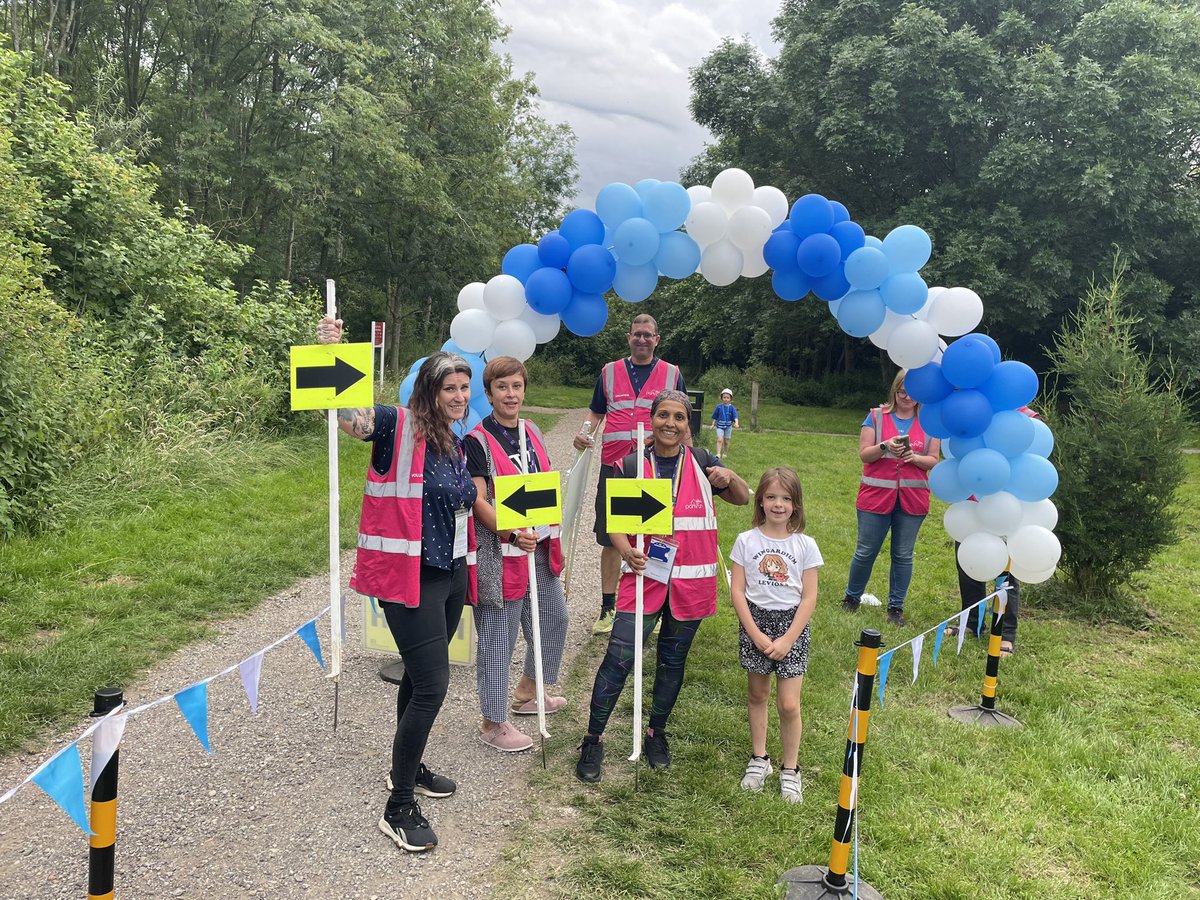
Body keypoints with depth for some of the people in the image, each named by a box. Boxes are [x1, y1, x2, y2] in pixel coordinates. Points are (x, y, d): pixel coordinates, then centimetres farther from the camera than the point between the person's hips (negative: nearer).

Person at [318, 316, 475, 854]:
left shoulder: (456, 443, 11)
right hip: (410, 576, -8)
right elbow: (346, 415, -29)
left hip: (451, 574, 8)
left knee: (421, 676, 20)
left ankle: (407, 767, 40)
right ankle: (399, 809, 4)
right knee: (432, 683, -9)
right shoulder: (398, 427, -12)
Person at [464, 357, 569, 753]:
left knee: (554, 618, 21)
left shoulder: (532, 432, 10)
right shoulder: (477, 440, -12)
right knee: (498, 637, 1)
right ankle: (493, 723, 17)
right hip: (500, 551, -8)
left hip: (540, 546, 8)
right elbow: (478, 501, -18)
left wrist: (553, 537, 14)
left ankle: (526, 694, 42)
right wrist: (512, 534, -32)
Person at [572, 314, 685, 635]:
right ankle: (608, 608, 17)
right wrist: (585, 432, -4)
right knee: (610, 539, 5)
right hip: (613, 465, 1)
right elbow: (596, 412, 16)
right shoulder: (609, 372, 11)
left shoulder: (672, 374, 8)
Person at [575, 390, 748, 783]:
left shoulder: (701, 463, 3)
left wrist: (729, 477, -16)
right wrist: (627, 551, -21)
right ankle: (593, 740, 5)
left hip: (690, 581, 2)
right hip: (645, 576, -2)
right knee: (619, 658, -9)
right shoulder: (631, 466, -1)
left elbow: (743, 499, 7)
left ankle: (656, 733, 33)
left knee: (673, 659, 14)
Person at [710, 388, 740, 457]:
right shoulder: (719, 407, -3)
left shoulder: (732, 408, -5)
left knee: (726, 441, 10)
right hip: (720, 426, -1)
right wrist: (713, 425, 4)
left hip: (728, 427, 1)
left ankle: (725, 454, 27)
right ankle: (718, 454, -18)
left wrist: (736, 423, -31)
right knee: (720, 440, -16)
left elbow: (735, 417, -14)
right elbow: (715, 417, 7)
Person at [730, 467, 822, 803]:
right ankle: (759, 759, 30)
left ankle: (790, 769, 16)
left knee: (789, 704, -2)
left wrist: (787, 639, -10)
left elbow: (809, 598, -4)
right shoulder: (746, 541, -4)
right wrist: (756, 635, -10)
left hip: (792, 624, -1)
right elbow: (737, 591, -4)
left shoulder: (805, 545, -4)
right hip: (755, 621, 1)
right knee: (757, 694, 14)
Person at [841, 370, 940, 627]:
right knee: (865, 552, 5)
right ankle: (852, 598, 23)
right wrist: (885, 447, -20)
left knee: (903, 555, 7)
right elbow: (864, 454, -2)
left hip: (912, 499, 1)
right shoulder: (876, 416, 3)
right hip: (876, 497, -1)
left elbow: (933, 461, 5)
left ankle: (896, 607, 18)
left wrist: (914, 458, -15)